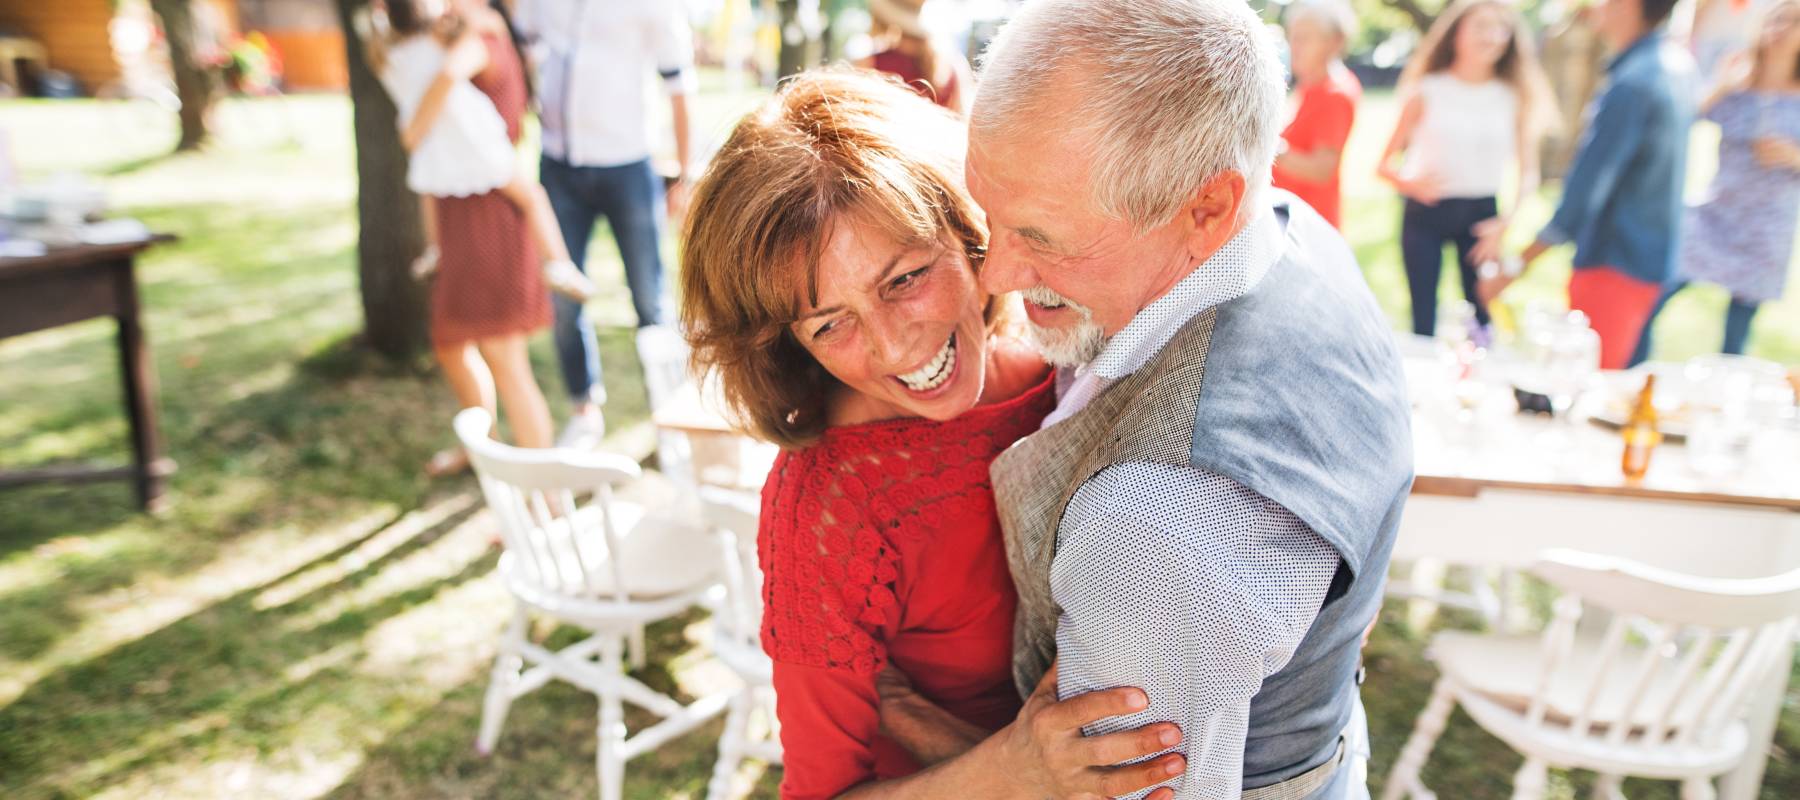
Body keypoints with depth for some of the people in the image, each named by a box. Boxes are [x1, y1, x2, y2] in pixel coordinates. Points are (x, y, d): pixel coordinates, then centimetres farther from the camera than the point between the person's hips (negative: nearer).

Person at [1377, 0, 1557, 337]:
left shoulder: (1513, 99, 3)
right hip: (1424, 211, -1)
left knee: (1481, 313, -2)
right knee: (1423, 317, -1)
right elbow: (1385, 164, -2)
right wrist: (1409, 183, -23)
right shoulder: (1428, 91, -1)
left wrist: (1506, 223, -13)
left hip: (1481, 214, 2)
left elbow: (1528, 174, 3)